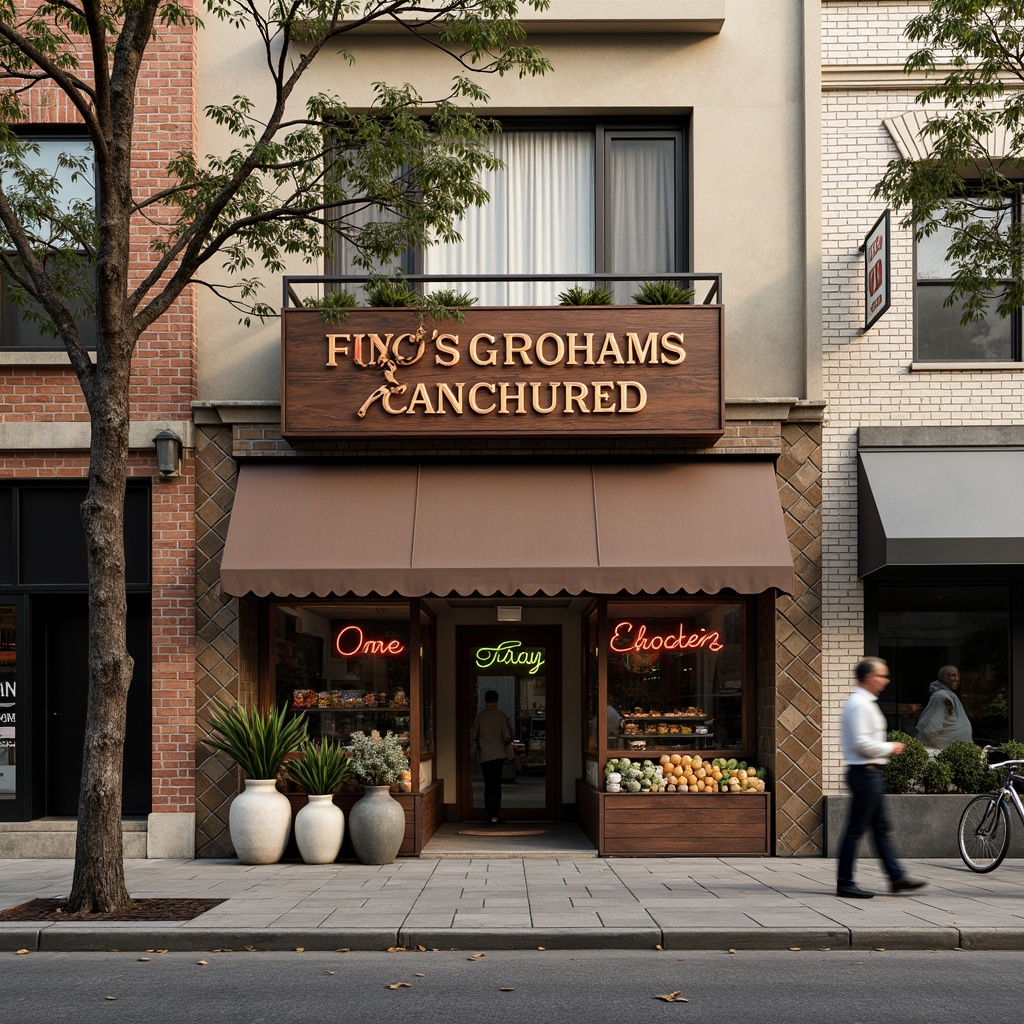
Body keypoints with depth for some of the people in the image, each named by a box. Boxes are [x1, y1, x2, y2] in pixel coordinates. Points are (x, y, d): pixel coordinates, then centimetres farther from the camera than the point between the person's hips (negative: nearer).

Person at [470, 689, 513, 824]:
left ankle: (490, 812, -2)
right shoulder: (502, 716, -4)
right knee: (497, 784, 8)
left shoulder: (479, 717, -1)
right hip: (499, 754, 0)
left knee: (488, 784, 5)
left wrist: (475, 751, 14)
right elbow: (508, 736, -7)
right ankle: (495, 813, 5)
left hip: (484, 755, 0)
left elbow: (473, 736, 1)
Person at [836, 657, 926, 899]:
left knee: (881, 828, 13)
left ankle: (897, 878, 18)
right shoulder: (859, 705, -17)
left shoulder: (865, 703, 16)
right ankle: (845, 884, 0)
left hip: (871, 773, 11)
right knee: (856, 830, -5)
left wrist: (886, 748, 11)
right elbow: (862, 743, -24)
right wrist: (889, 748, -11)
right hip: (864, 772, -11)